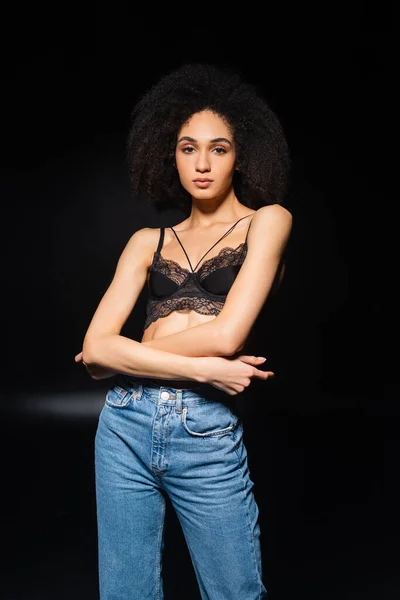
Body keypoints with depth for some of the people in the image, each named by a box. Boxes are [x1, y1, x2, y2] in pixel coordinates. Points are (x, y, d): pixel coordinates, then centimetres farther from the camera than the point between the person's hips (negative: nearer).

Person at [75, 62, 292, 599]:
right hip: (125, 426, 4)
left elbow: (226, 335, -12)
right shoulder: (148, 242, 11)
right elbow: (95, 346, -1)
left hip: (209, 436, -3)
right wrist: (201, 368, -13)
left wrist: (123, 356, -1)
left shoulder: (267, 220, 2)